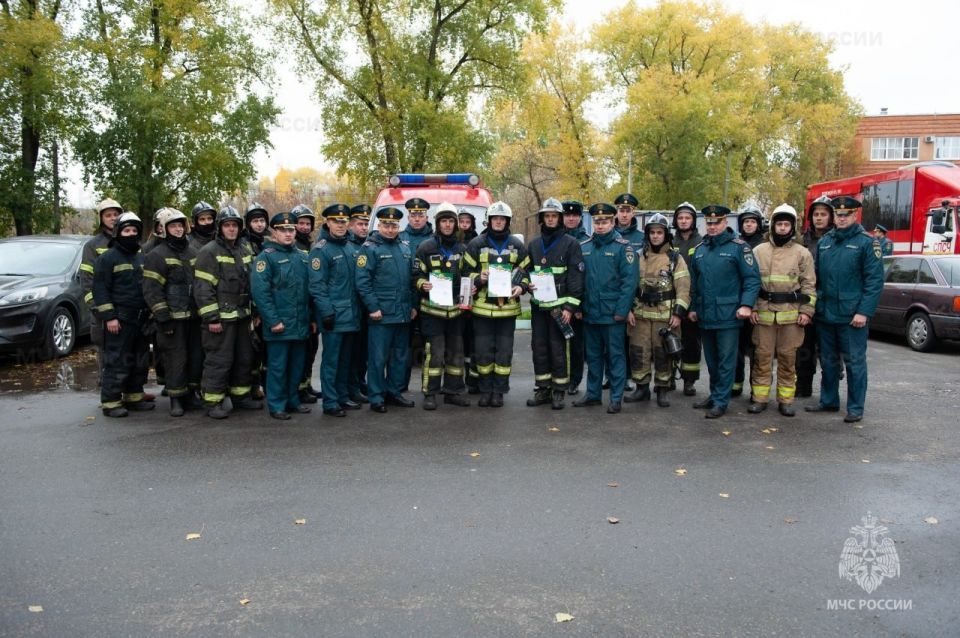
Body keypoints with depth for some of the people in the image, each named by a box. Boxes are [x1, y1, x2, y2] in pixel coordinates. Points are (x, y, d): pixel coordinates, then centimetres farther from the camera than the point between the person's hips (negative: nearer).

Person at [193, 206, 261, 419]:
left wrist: (254, 311, 16)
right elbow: (203, 288, -14)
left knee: (245, 358, 14)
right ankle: (213, 402, 4)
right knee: (218, 361, -5)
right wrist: (211, 318, -18)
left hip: (242, 316, 8)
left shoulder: (244, 252, 15)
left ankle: (242, 395, 27)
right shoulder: (209, 252, -8)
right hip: (220, 317, -8)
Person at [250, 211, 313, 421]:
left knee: (297, 365, 13)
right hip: (279, 324, -6)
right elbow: (259, 291, -15)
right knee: (278, 366, 1)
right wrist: (273, 321, -18)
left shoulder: (302, 256, 13)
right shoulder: (266, 256, -7)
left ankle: (293, 400, 26)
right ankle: (276, 405, 11)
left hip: (301, 324, 6)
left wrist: (311, 317, 13)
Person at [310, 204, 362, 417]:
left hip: (351, 314, 7)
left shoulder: (353, 248, 13)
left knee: (346, 358, 14)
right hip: (334, 315, -7)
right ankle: (330, 403, 5)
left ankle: (343, 397, 25)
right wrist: (326, 312, -19)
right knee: (331, 359, -2)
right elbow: (316, 285, -14)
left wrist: (360, 308, 14)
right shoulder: (321, 249, -9)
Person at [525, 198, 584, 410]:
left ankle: (559, 391, 8)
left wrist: (570, 307, -13)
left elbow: (576, 277, -7)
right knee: (539, 347, 8)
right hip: (538, 305, 5)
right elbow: (527, 271, 23)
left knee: (559, 348, -2)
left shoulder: (570, 243, -3)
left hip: (560, 305, -5)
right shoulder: (533, 245, 12)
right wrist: (528, 285, -1)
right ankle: (542, 389, 18)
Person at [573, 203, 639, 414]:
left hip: (613, 314, -5)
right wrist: (578, 306, 5)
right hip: (590, 313, 5)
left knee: (615, 356, 4)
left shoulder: (623, 246, -7)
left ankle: (616, 398, 12)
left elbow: (630, 280, -12)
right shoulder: (584, 247, 8)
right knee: (593, 355, 14)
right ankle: (592, 393, 25)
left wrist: (622, 310, -16)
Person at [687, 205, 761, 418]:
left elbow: (752, 278, -9)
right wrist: (693, 307, 18)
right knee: (711, 359, 15)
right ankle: (714, 395, 27)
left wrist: (746, 305, -19)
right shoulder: (700, 249, 12)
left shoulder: (738, 247, -6)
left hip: (728, 315, -6)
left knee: (726, 360, 0)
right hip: (705, 315, 6)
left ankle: (721, 401, 6)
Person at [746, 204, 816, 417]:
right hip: (763, 311, 1)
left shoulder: (802, 253, 5)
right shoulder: (759, 251, 8)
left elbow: (809, 284, 4)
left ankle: (786, 399, 14)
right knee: (762, 356, 3)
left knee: (787, 357, 5)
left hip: (791, 313, -1)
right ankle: (760, 398, 12)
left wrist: (806, 311, -5)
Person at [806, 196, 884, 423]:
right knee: (828, 361, 15)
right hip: (825, 314, 6)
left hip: (852, 316, -5)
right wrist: (816, 305, 7)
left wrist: (864, 312, -16)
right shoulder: (824, 242, 11)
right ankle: (828, 401, 27)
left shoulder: (867, 242, -5)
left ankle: (855, 408, 11)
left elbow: (875, 280, -11)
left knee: (854, 362, 3)